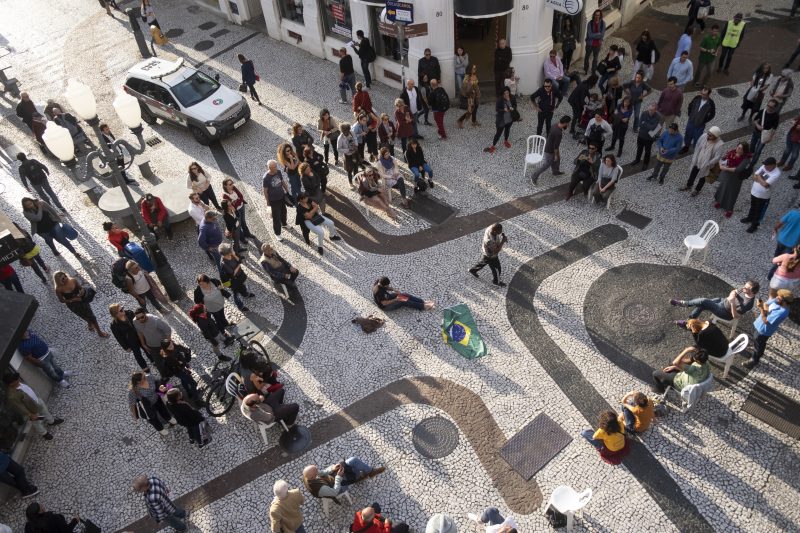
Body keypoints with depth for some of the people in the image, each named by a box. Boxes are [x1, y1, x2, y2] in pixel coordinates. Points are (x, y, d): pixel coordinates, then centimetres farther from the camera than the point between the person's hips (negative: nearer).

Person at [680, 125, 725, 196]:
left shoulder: (720, 145, -32)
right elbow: (697, 147, -5)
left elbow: (717, 157, -25)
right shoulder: (704, 136, -21)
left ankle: (697, 190, 47)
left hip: (706, 165, -4)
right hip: (697, 161, 4)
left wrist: (707, 164, -22)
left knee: (702, 177, 22)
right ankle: (688, 185, 53)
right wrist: (694, 158, -1)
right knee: (693, 173, 26)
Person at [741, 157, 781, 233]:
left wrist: (759, 177, -19)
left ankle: (754, 225, 29)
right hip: (754, 192, 6)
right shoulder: (764, 167, -9)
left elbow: (765, 184, -33)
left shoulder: (776, 173, -29)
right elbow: (754, 177, -5)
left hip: (763, 196, -6)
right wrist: (762, 179, -21)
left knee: (758, 211, 12)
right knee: (752, 207, 29)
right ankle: (750, 218, 52)